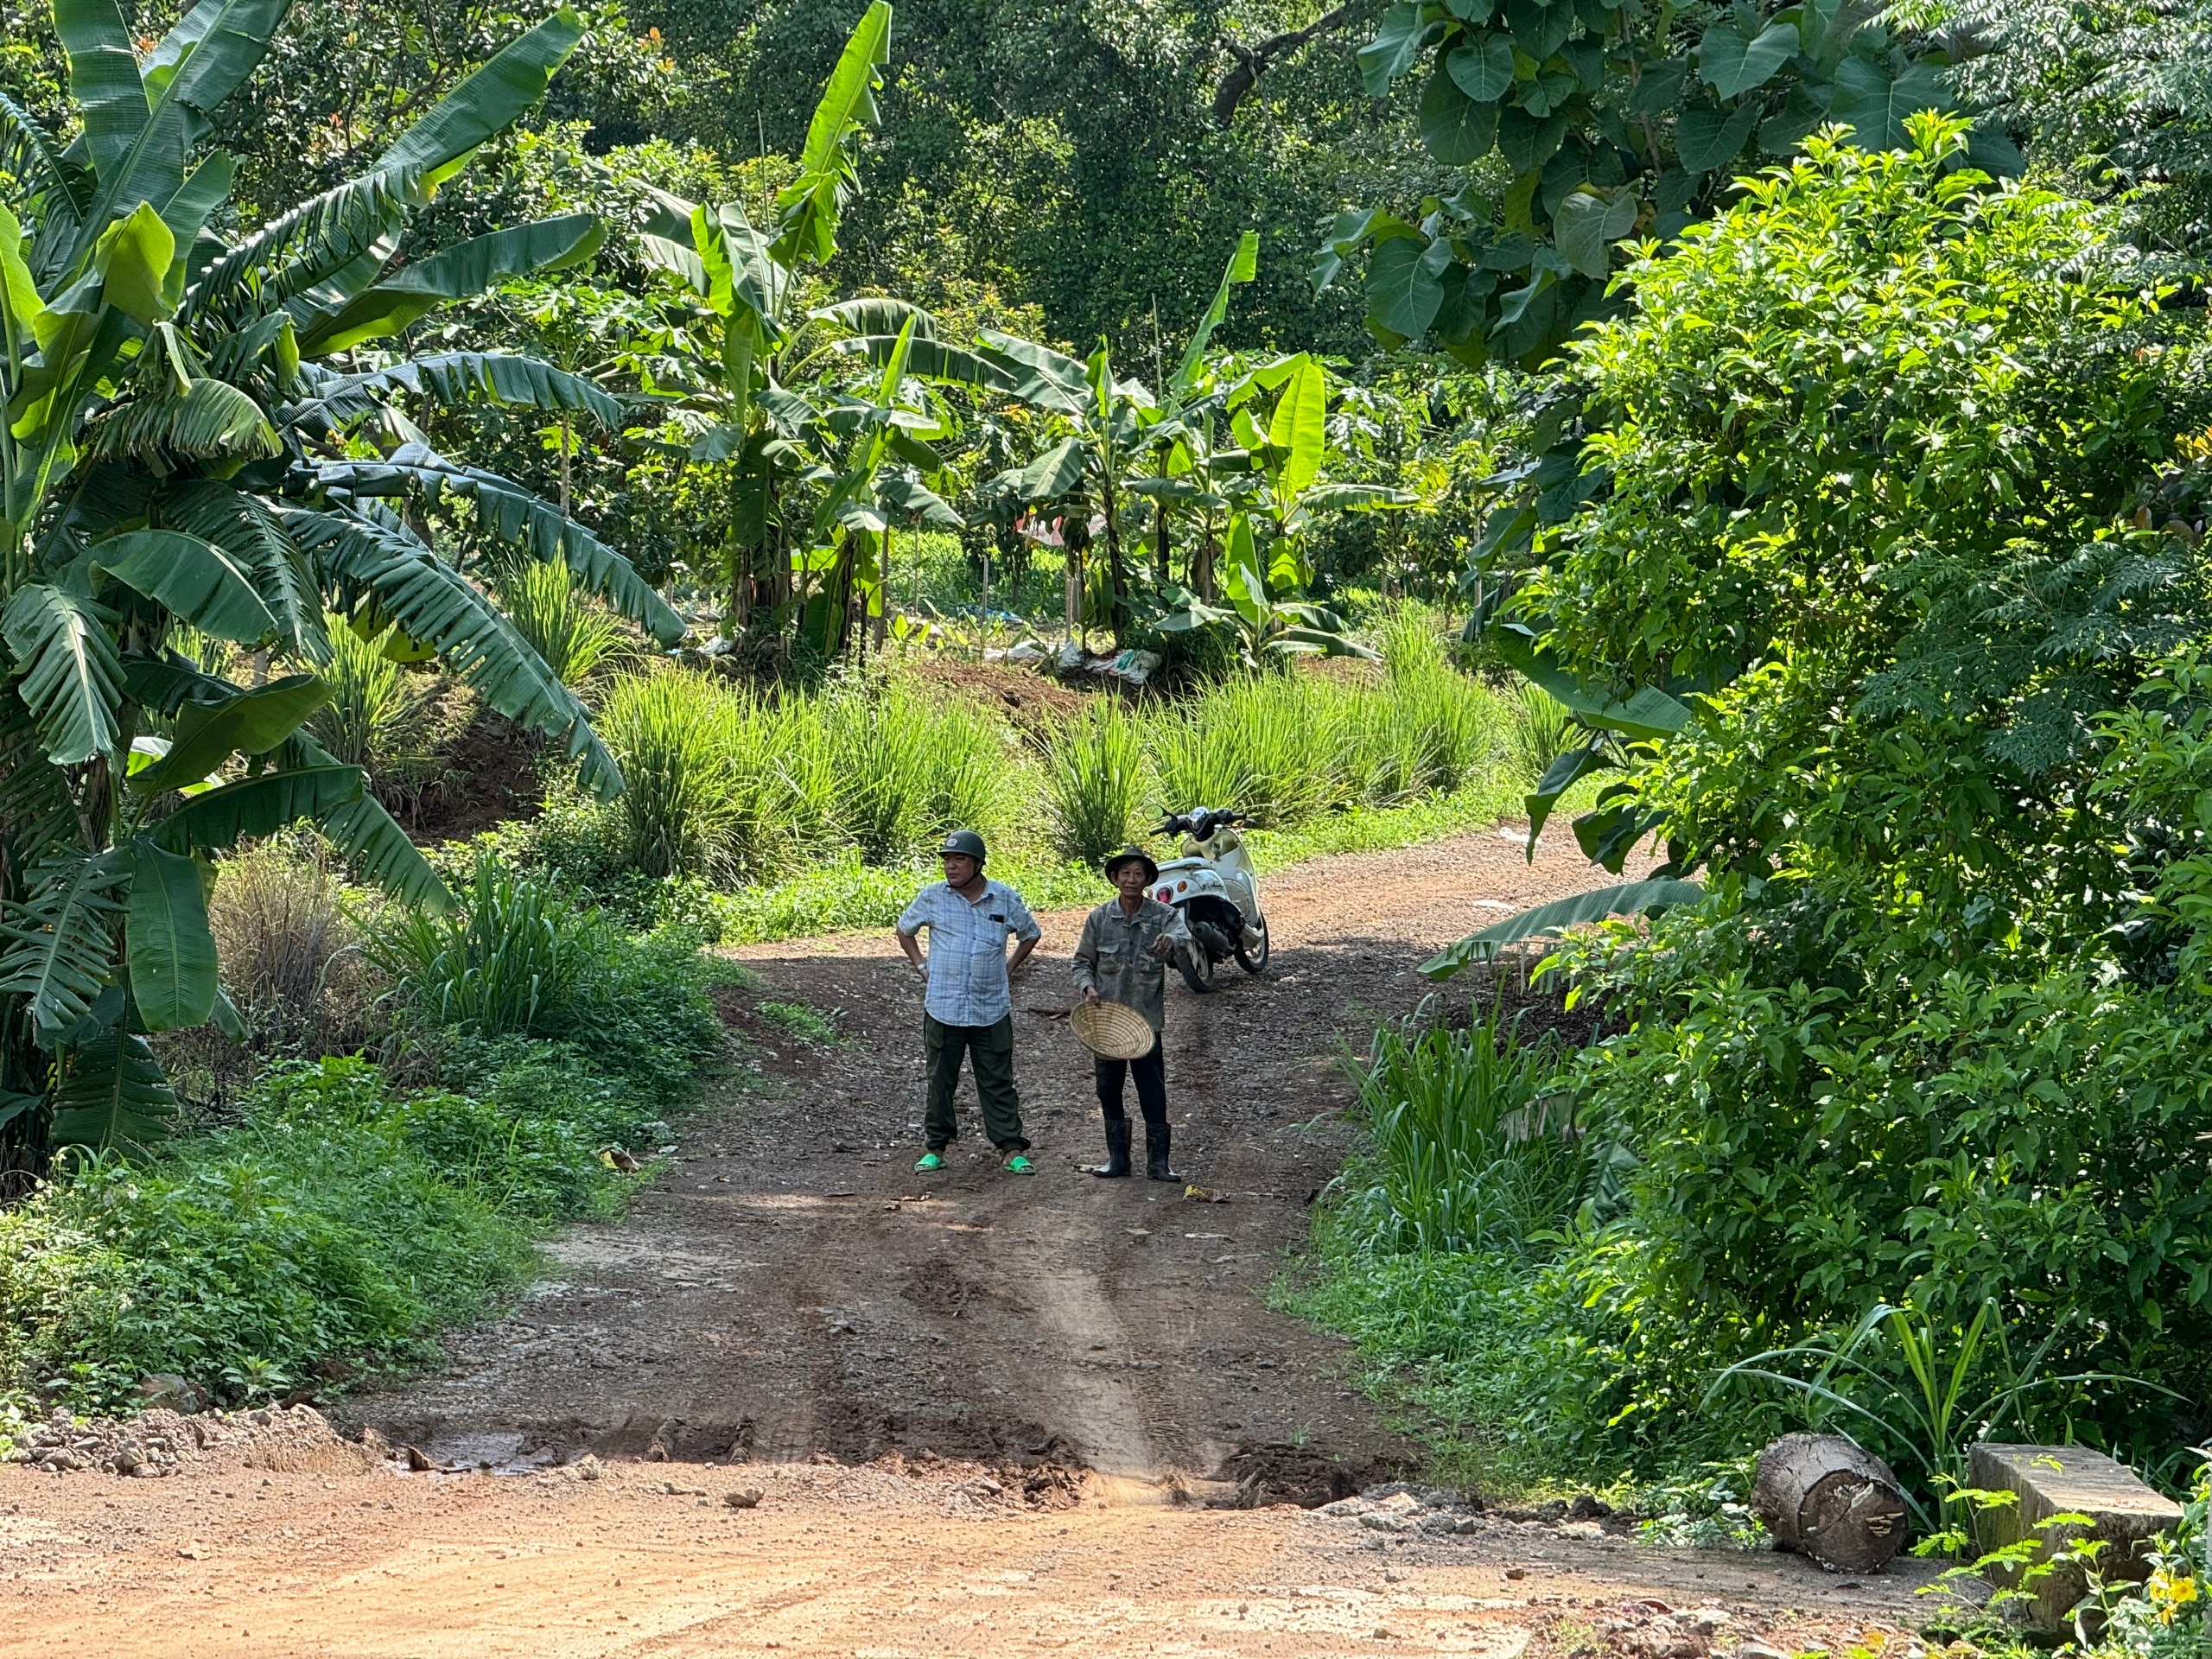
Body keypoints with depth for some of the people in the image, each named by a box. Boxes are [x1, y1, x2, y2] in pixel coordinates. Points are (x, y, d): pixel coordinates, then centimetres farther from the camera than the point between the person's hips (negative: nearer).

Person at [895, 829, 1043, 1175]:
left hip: (991, 1009, 0)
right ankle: (936, 1147, 16)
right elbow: (905, 930, 19)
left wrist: (1009, 968, 11)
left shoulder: (1005, 899, 2)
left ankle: (1012, 1148, 7)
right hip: (943, 1007, 0)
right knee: (940, 1081, 6)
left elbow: (1031, 934, 18)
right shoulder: (932, 897, 1)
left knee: (997, 1082, 3)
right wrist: (920, 965, 9)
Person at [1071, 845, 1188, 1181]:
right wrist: (1088, 986, -11)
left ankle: (1158, 1162, 5)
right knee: (1108, 1090, 8)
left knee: (1153, 1090, -2)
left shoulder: (1162, 915, -3)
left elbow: (1183, 933, -25)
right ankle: (1117, 1157, 20)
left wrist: (1171, 940, -48)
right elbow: (1082, 961, 10)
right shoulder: (1099, 918, 3)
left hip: (1146, 1018, -2)